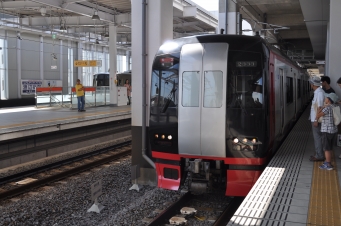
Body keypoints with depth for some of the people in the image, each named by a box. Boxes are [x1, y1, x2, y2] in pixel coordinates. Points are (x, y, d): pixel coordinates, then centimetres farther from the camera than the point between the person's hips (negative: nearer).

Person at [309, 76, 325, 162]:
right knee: (316, 137, 15)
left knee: (317, 137, -3)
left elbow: (320, 107, -22)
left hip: (316, 120, -10)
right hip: (315, 119, 10)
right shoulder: (317, 92, 11)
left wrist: (316, 120, -22)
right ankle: (318, 154, 23)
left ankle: (319, 156, 3)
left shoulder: (319, 93, -19)